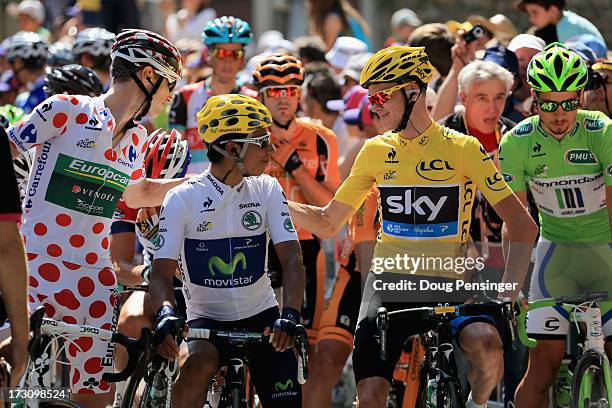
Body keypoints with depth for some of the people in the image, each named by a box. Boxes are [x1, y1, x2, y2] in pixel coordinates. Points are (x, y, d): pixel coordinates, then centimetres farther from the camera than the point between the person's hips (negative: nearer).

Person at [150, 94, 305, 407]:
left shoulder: (268, 190, -2)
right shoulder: (182, 199, -9)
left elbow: (291, 258, -10)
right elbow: (162, 273, -13)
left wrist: (290, 314, -28)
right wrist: (165, 313, -36)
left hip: (261, 317, 3)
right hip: (206, 319, -3)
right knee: (199, 365, -35)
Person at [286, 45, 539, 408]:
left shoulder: (462, 149, -5)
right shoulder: (375, 151, 8)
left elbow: (522, 225, -6)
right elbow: (327, 223, 15)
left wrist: (508, 293, -19)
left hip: (445, 283, -3)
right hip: (388, 283, 3)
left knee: (486, 344, -32)